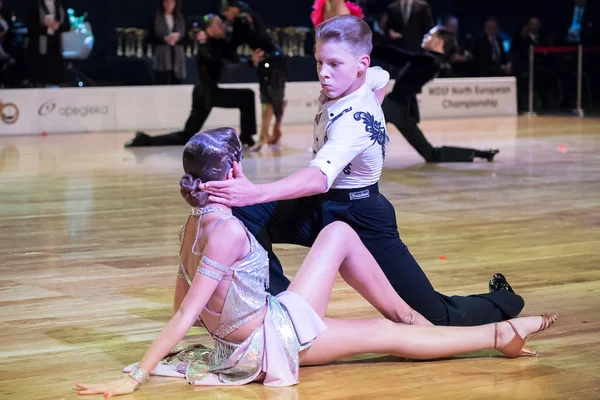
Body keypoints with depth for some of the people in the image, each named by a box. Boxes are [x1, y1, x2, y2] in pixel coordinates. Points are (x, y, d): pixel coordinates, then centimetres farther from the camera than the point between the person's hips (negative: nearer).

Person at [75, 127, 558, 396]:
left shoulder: (194, 224, 1)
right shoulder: (228, 232, -25)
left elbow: (183, 305, 8)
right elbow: (184, 316, -26)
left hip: (243, 346, 8)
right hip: (276, 339, -8)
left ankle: (501, 334, 20)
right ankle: (408, 315, 16)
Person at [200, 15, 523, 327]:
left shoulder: (354, 121, -31)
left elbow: (320, 178, -48)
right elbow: (382, 78, 21)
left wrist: (254, 193, -63)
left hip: (360, 221, -8)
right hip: (322, 207, 9)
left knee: (439, 318, -4)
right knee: (241, 216, -16)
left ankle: (500, 303, 27)